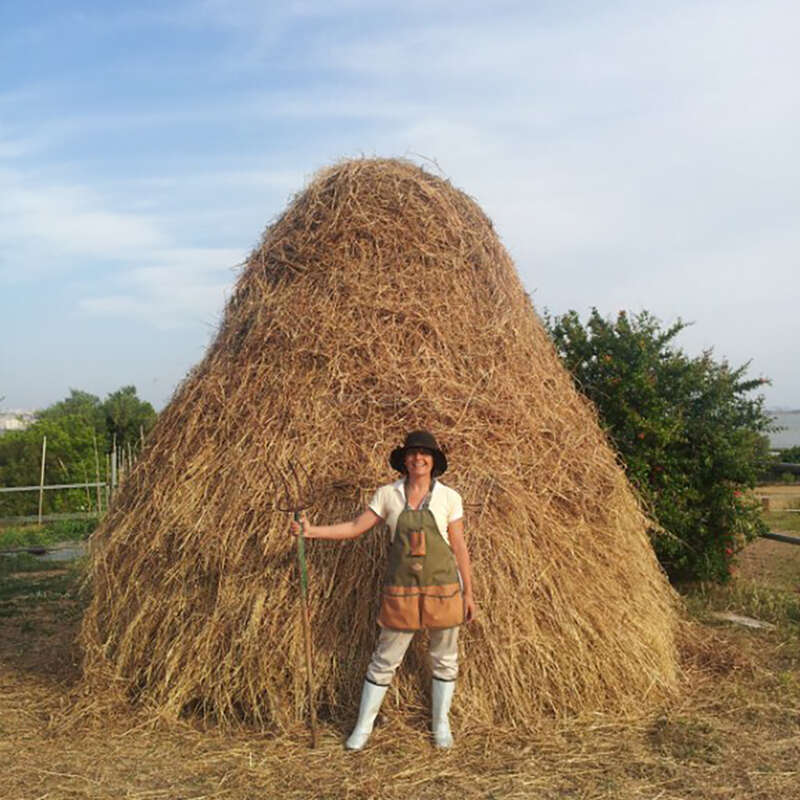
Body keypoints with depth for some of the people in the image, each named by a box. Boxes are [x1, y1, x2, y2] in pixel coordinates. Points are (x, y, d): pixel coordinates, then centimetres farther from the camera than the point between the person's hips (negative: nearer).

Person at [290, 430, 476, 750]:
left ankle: (441, 725, 31)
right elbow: (355, 527, 0)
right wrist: (312, 530, -9)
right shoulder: (388, 494, -1)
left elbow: (459, 548, 0)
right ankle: (363, 727, 23)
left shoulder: (448, 497, -2)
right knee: (385, 660, 7)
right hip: (401, 590, 0)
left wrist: (468, 592, 1)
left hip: (443, 588, 0)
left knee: (444, 658, 12)